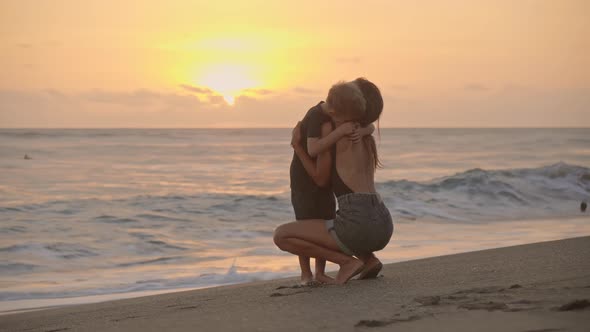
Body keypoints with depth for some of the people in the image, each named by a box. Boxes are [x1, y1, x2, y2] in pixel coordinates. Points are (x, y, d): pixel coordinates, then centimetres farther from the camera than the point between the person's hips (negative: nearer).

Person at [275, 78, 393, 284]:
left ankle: (347, 261, -4)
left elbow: (321, 179, 6)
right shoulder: (366, 137, 23)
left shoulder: (329, 128, 2)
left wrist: (297, 145, 16)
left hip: (358, 225, -8)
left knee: (281, 236, 2)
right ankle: (369, 259, 13)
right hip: (382, 225, 8)